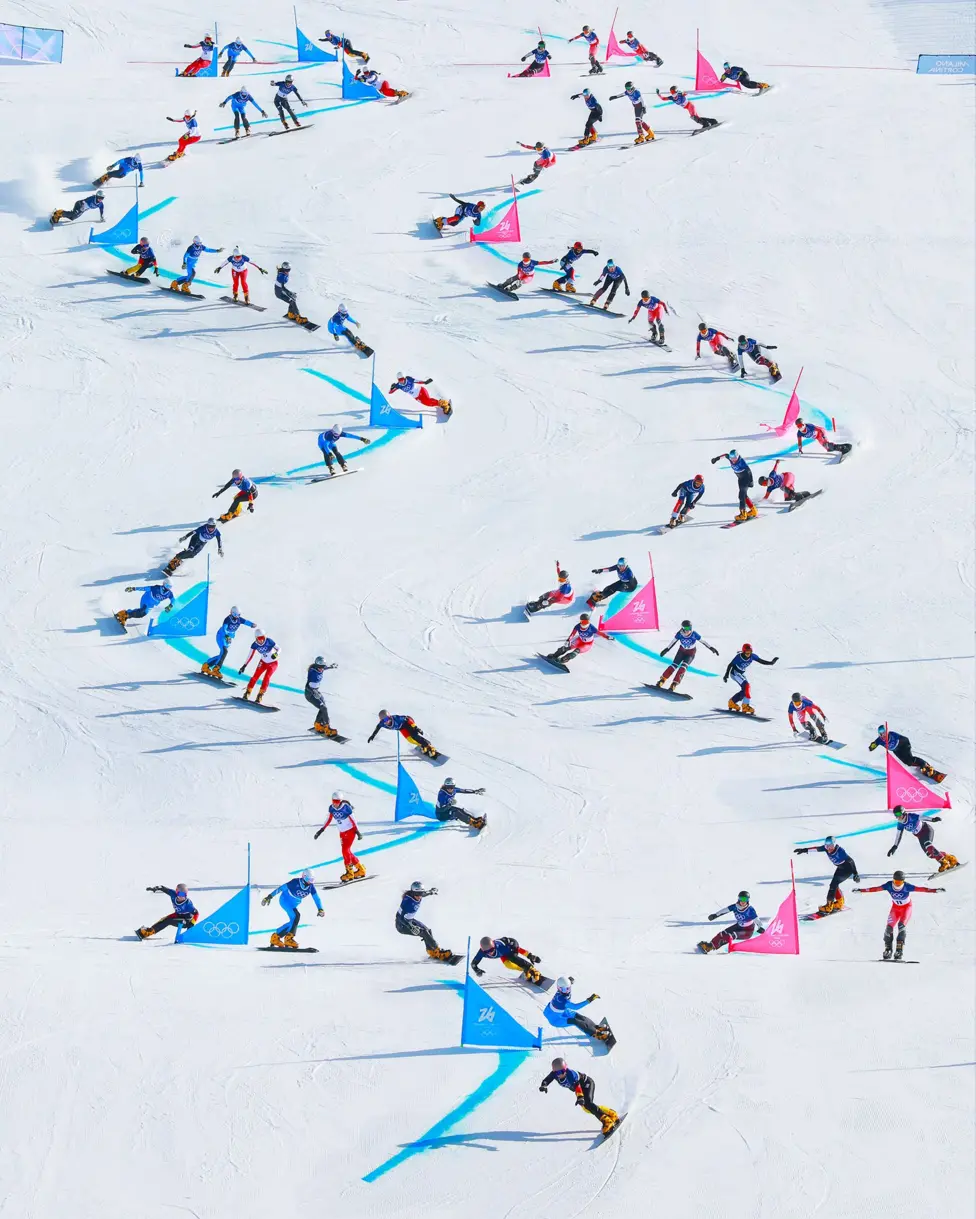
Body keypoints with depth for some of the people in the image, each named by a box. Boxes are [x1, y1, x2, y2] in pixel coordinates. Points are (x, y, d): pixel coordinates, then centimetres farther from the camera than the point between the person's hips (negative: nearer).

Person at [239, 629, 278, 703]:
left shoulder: (269, 641, -26)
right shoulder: (255, 645, -17)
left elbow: (278, 648, -20)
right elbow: (250, 656, -9)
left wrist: (276, 654, -41)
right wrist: (244, 666, -12)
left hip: (273, 663, -3)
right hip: (263, 662, 3)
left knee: (266, 678, -20)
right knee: (255, 676, -11)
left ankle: (260, 695, -15)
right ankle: (247, 693, 1)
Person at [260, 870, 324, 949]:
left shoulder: (311, 886, -14)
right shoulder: (295, 882, -29)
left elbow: (316, 898, -9)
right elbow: (281, 888, -24)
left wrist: (320, 909, -22)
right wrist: (270, 896, -24)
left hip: (294, 904, 8)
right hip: (285, 900, -8)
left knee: (293, 922, 4)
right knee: (296, 916, -26)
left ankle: (276, 936, 15)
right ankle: (289, 938, -27)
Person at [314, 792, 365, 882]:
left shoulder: (346, 807, -19)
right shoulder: (331, 808, -4)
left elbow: (353, 819, -15)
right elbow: (329, 819, 9)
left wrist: (358, 831, -18)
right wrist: (322, 830, 9)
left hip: (350, 831, -6)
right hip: (342, 833, 6)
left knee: (345, 850, -15)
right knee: (347, 852, 7)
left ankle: (349, 872, -7)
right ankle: (360, 870, 18)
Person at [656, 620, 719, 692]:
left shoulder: (694, 634, -28)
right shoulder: (679, 634, -22)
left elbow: (703, 641, -16)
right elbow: (673, 641, -5)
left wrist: (711, 648, -16)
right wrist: (667, 649, 4)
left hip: (691, 653, -2)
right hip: (682, 650, 2)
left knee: (684, 666, -23)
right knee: (674, 665, -13)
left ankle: (674, 684, -26)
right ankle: (662, 680, -8)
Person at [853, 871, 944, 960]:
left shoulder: (907, 887, -30)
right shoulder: (889, 885, -23)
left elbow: (920, 888, -36)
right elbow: (876, 888, -20)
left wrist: (935, 890, -45)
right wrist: (861, 890, -24)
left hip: (906, 907, -3)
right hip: (895, 907, 3)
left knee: (901, 925, -26)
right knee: (889, 927, -13)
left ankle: (899, 950, -23)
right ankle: (888, 949, 5)